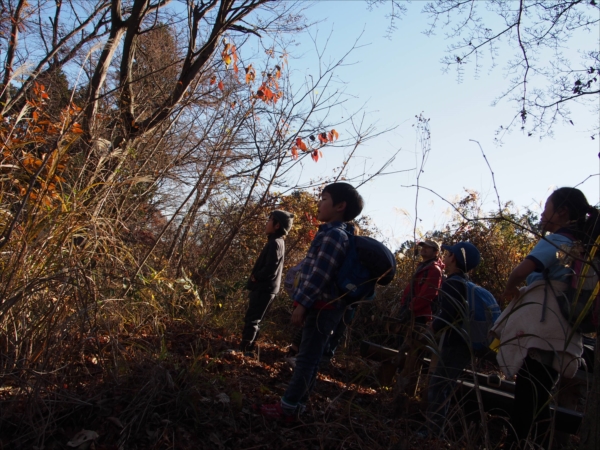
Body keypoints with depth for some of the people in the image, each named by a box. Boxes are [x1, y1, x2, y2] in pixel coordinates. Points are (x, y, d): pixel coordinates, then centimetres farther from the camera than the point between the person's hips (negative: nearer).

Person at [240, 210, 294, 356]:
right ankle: (248, 349, 21)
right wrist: (256, 277, 8)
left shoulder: (275, 243, -17)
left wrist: (255, 277, -9)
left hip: (264, 288, -10)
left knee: (251, 319, -6)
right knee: (253, 319, 14)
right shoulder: (276, 242, 15)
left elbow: (270, 269, -24)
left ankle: (244, 349, -3)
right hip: (264, 288, 10)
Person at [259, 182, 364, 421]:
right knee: (310, 357, 14)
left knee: (307, 358, -3)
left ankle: (288, 408, 5)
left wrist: (302, 304, -19)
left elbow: (320, 274, -21)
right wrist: (305, 302, 23)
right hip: (323, 306, 10)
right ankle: (296, 402, 24)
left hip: (322, 306, -10)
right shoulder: (335, 233, 16)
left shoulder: (334, 234, -16)